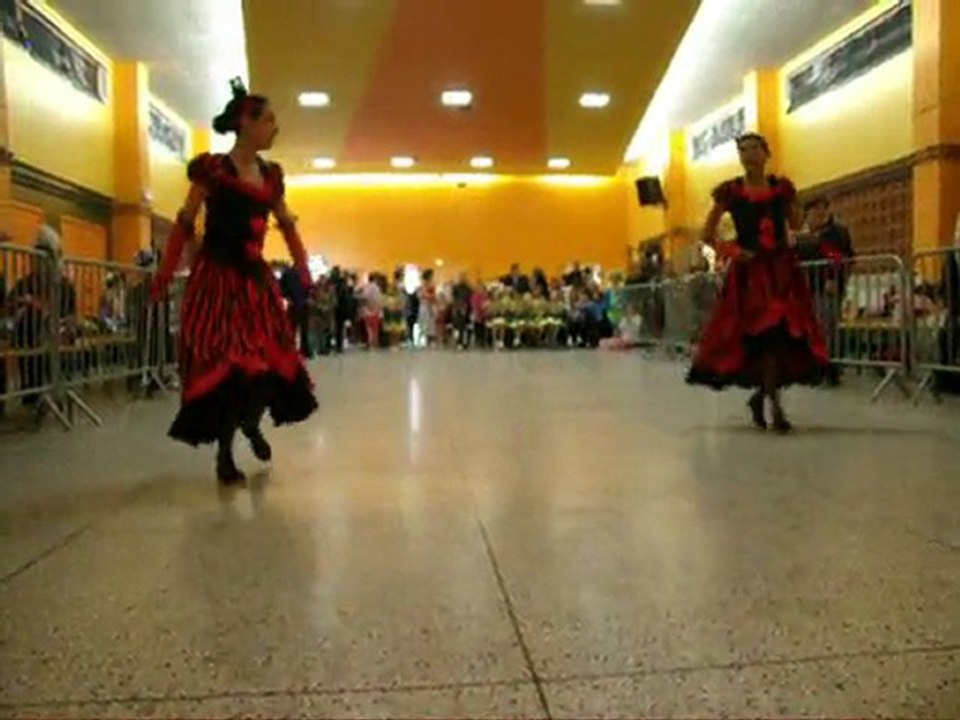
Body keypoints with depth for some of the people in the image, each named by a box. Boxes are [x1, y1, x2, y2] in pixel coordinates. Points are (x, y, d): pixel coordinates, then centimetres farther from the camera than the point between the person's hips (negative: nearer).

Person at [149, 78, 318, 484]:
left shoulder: (270, 175, 11)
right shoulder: (212, 169, -6)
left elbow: (288, 228, 17)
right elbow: (185, 224, -4)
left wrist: (306, 276, 16)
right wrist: (164, 275, -7)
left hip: (256, 277, 5)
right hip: (217, 277, -5)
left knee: (271, 359, 1)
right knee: (223, 362, -6)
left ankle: (251, 424, 30)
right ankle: (224, 452, 9)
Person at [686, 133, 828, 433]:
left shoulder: (782, 187, 6)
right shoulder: (730, 191, 2)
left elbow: (796, 225, 18)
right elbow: (707, 234, 7)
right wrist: (731, 251, -6)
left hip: (782, 268, 2)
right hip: (749, 271, -2)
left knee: (786, 334, -3)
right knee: (764, 335, -10)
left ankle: (761, 395, 19)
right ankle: (775, 406, -3)